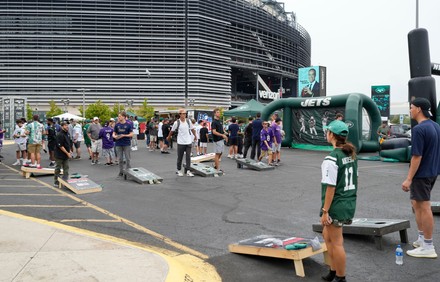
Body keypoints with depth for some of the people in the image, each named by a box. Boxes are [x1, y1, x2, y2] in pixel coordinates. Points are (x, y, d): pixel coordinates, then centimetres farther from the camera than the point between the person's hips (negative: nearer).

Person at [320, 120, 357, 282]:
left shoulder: (331, 159, -20)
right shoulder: (351, 154, 5)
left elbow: (331, 187, -21)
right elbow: (353, 179, 12)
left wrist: (325, 211, -16)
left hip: (336, 206, -9)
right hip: (350, 203, 9)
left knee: (336, 242, 6)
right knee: (327, 235, 23)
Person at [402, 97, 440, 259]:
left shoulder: (419, 129, -20)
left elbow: (417, 156, -22)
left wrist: (409, 179, -19)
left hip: (421, 173, -9)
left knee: (424, 208, -1)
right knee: (417, 204, 20)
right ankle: (422, 239, 29)